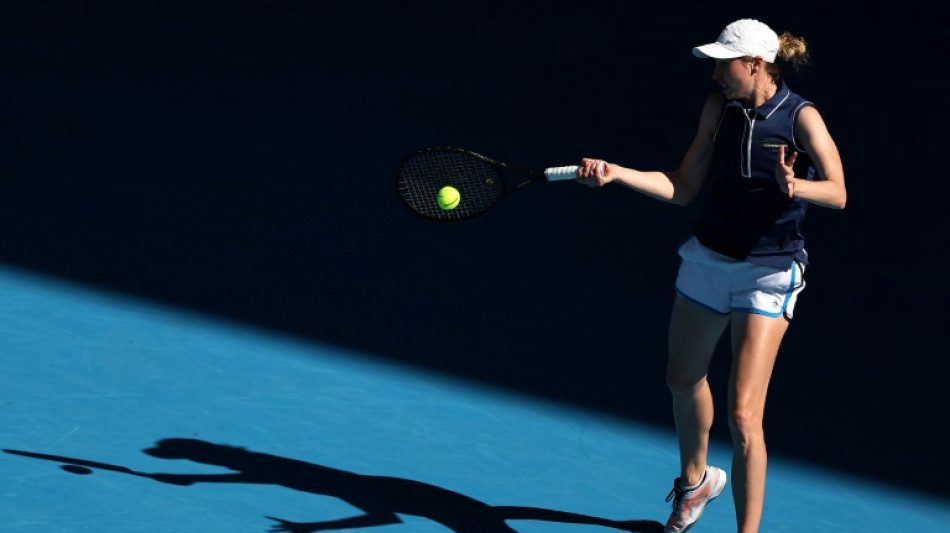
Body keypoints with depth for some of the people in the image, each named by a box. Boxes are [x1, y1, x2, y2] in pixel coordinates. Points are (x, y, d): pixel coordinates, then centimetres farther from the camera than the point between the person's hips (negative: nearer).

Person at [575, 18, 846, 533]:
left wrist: (796, 186, -41)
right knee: (683, 380, 22)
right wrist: (616, 172, -8)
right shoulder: (719, 106, -1)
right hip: (707, 259, 6)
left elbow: (837, 194, -20)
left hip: (767, 274, -6)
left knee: (742, 417, -13)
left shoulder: (801, 117, -14)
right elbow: (682, 188, 3)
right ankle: (695, 480, 50)